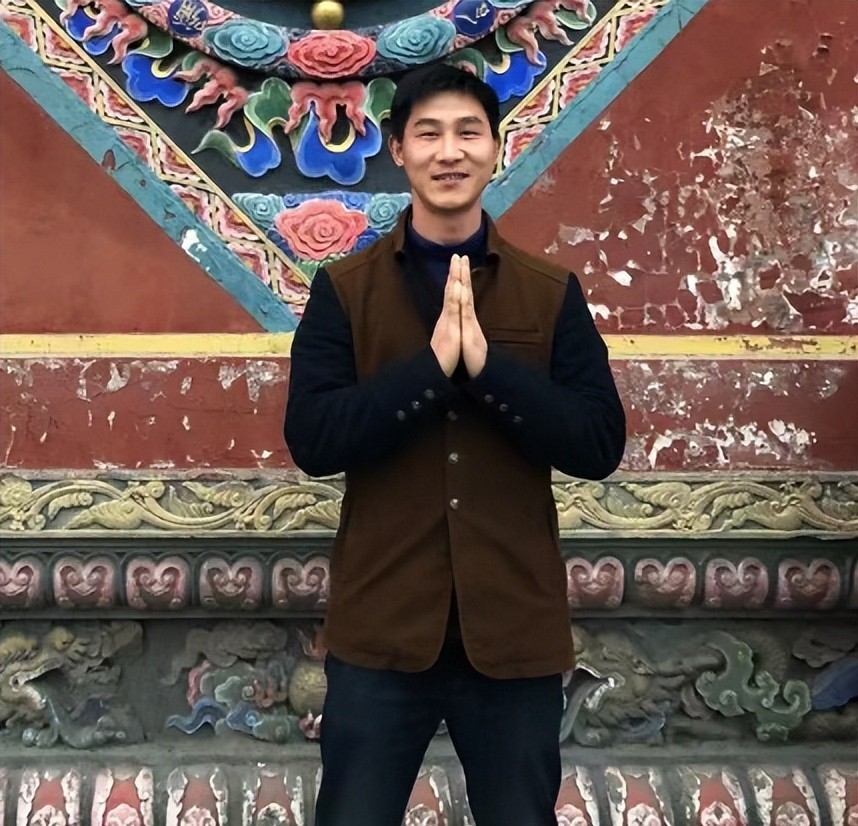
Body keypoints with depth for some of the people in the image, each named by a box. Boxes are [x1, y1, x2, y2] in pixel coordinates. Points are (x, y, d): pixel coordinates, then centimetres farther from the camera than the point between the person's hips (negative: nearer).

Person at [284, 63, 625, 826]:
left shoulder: (553, 295, 2)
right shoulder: (343, 291, 0)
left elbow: (602, 445, -7)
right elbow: (312, 440, -10)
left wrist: (486, 362, -18)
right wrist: (432, 362, -20)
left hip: (514, 630, 1)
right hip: (381, 629, 0)